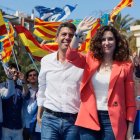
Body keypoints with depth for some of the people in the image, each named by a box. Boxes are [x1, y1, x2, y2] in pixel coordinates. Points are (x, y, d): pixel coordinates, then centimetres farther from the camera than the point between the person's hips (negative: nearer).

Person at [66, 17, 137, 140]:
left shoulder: (125, 66, 0)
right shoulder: (91, 61, 7)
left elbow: (130, 100, 0)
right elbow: (71, 56, -11)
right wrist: (78, 33, -21)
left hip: (112, 120, -2)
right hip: (89, 119, 2)